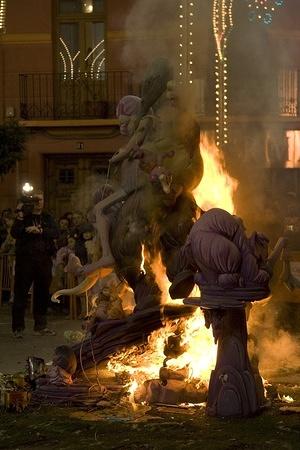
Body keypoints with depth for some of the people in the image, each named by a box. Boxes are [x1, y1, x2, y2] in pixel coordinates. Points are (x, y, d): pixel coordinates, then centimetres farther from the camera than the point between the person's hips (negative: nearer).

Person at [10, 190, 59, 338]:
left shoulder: (48, 218, 14)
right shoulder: (24, 216, 6)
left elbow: (55, 233, -2)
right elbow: (14, 233, -7)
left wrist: (40, 231, -16)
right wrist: (22, 224, -19)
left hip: (44, 259, 3)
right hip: (25, 258, -3)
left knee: (42, 293, 6)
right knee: (21, 292, -5)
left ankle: (40, 326, 14)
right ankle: (18, 327, -2)